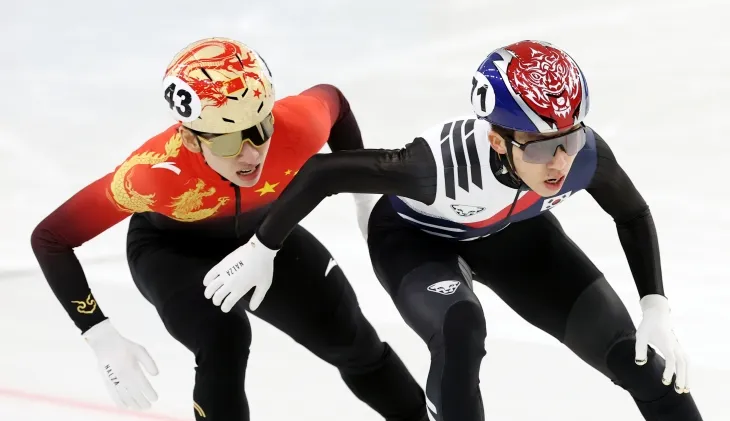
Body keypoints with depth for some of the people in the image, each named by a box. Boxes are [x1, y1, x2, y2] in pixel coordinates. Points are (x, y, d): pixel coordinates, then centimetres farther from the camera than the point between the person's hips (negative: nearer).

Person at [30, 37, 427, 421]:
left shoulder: (296, 129, -36)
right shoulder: (154, 174, -42)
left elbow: (332, 101, -10)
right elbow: (50, 239, -32)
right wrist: (103, 340, -34)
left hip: (260, 228, 3)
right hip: (171, 249, -3)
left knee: (348, 336, 6)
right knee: (223, 339, -29)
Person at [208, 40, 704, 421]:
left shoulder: (585, 153, -33)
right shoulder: (445, 162, -44)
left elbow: (634, 215, -10)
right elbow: (322, 171, -32)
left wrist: (656, 309, -19)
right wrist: (261, 251, -20)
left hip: (510, 230, 4)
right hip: (415, 237, -4)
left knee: (633, 353, -3)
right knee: (460, 329, -35)